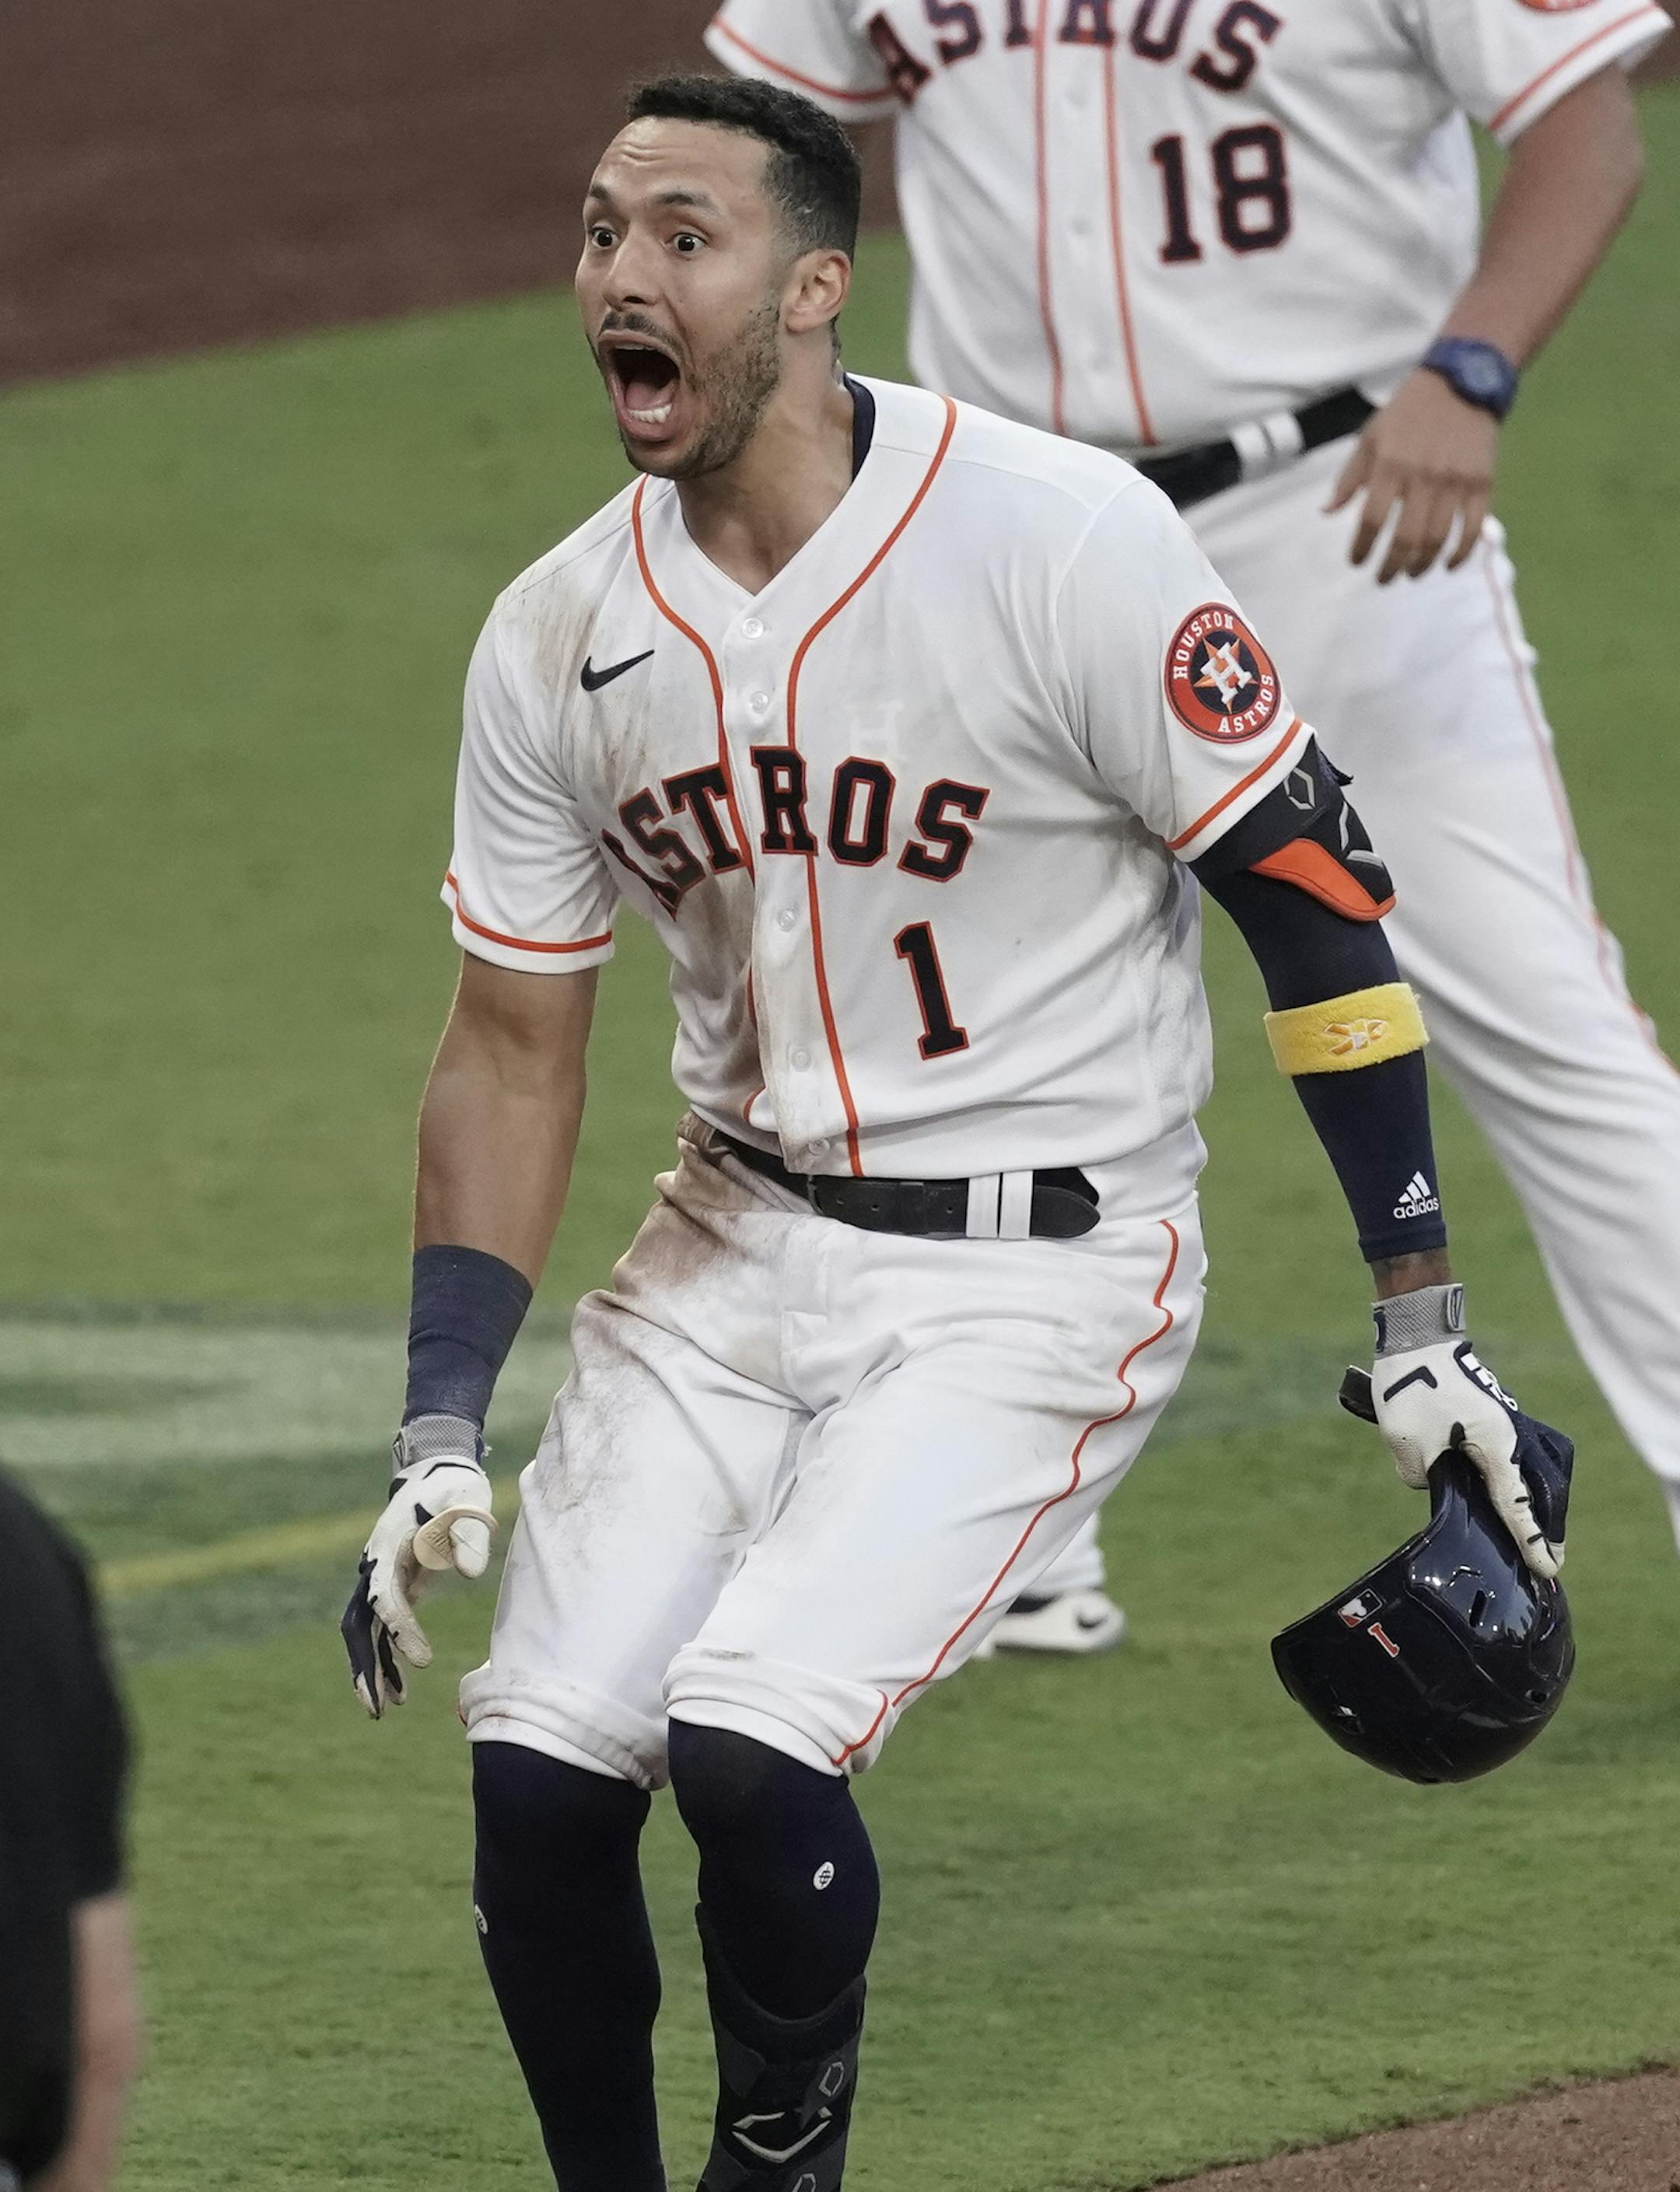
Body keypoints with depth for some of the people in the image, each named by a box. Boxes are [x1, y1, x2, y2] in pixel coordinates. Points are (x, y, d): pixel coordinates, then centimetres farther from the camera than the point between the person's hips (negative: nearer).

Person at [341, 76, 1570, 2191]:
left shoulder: (1063, 544, -17)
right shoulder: (555, 640, 0)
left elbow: (1308, 899, -11)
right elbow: (513, 1049, 9)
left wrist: (1422, 1316, -11)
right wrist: (437, 1436, 1)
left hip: (1041, 1276, -5)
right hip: (735, 1246, 5)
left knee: (750, 1749, -21)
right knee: (538, 1767, -9)